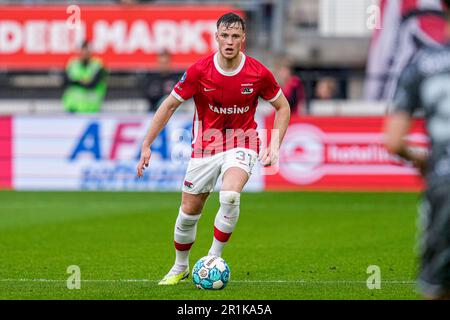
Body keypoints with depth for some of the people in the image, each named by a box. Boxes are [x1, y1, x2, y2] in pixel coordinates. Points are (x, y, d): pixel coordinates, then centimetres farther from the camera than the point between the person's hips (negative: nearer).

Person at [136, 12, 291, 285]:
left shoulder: (258, 73, -13)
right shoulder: (199, 71, -13)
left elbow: (283, 107, 4)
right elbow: (169, 106, -3)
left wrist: (275, 146, -6)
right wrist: (146, 146, -5)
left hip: (242, 143, -1)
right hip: (205, 145, 1)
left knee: (230, 196, -30)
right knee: (189, 211, 5)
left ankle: (213, 259, -14)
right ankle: (180, 267, 31)